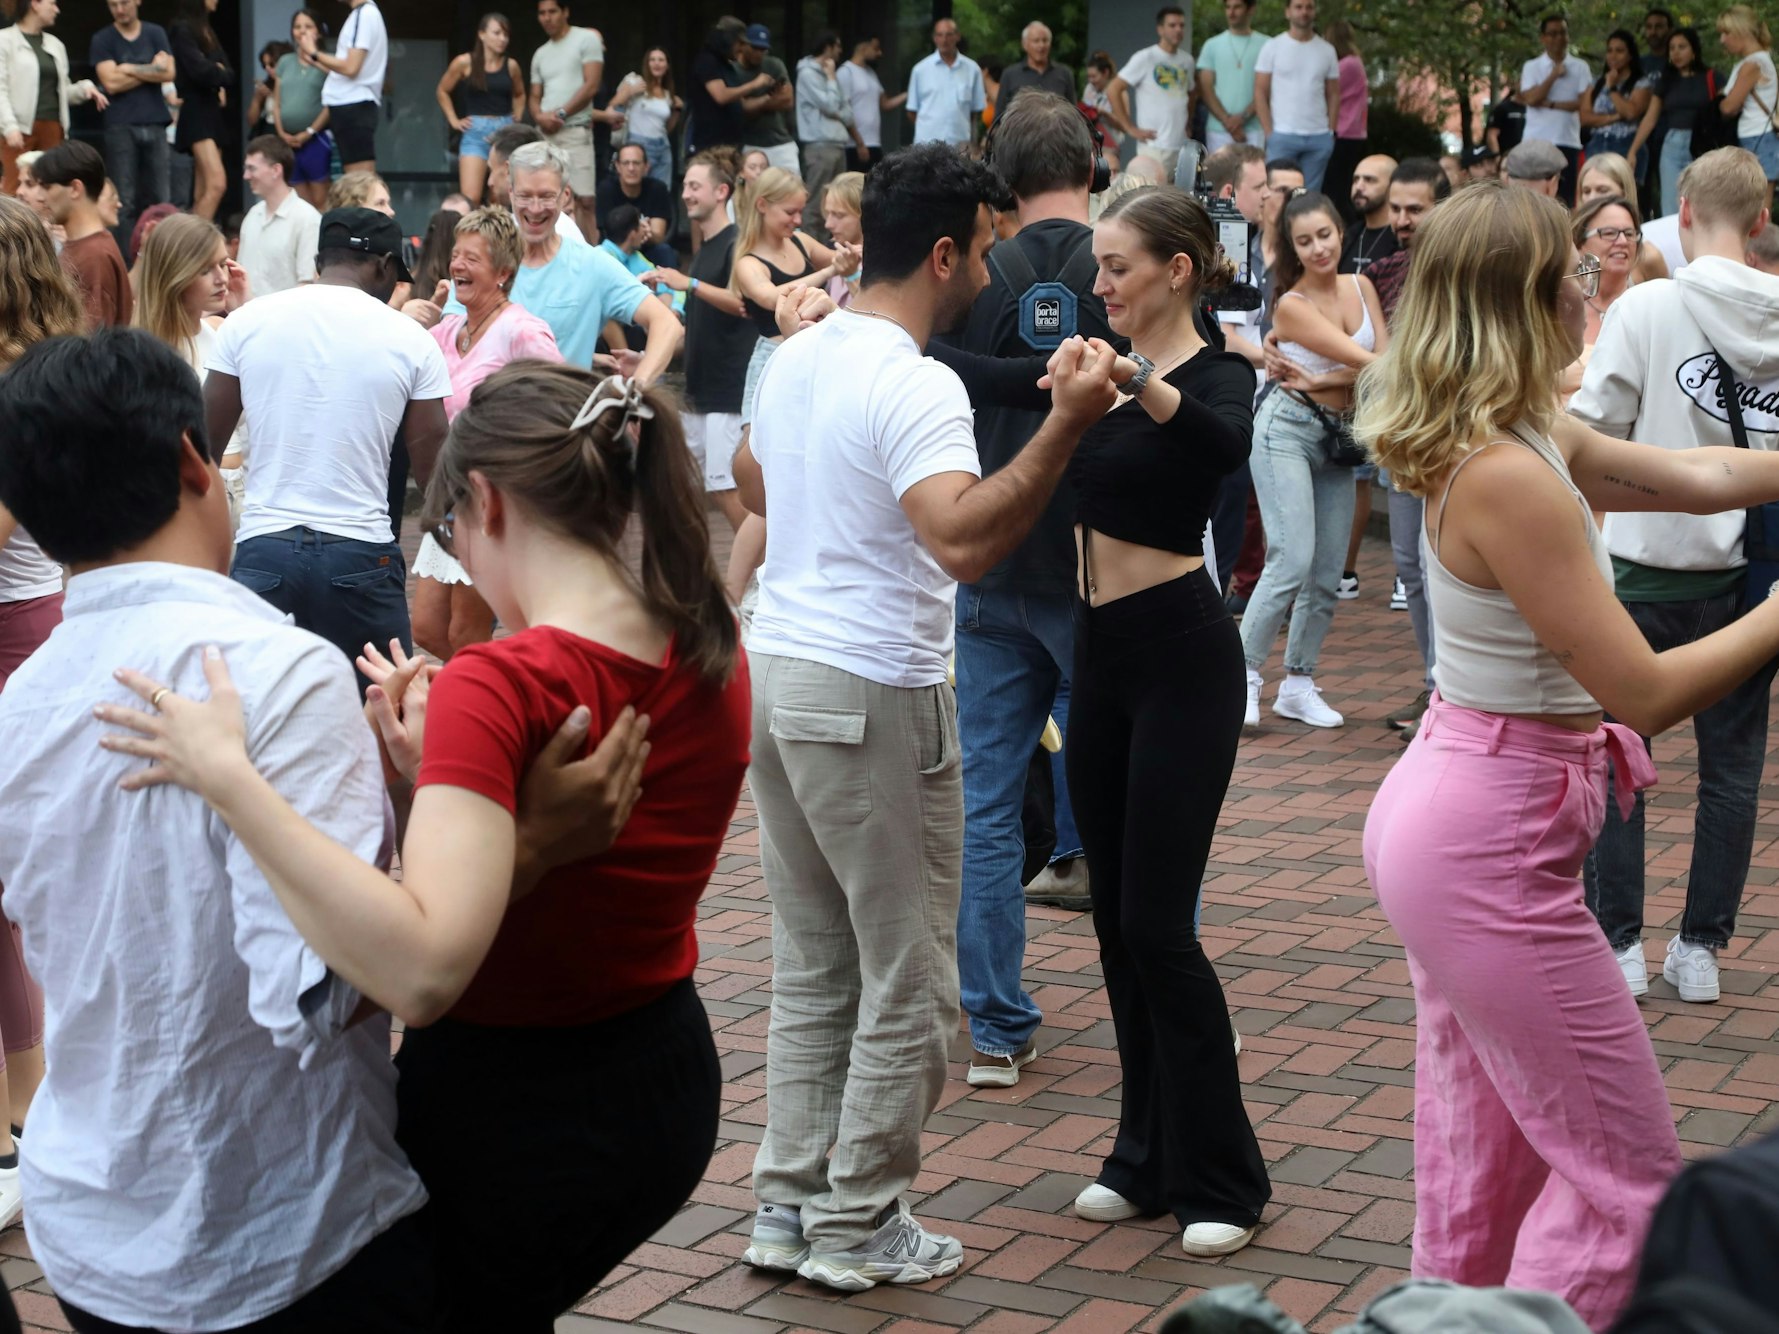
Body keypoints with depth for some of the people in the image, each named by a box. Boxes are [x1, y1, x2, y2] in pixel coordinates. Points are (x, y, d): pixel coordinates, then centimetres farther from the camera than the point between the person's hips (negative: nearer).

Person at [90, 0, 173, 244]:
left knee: (160, 197, 1)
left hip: (155, 124, 3)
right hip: (121, 126, -2)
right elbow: (111, 83, -9)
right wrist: (151, 70, -4)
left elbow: (168, 74, -2)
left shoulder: (156, 34, 10)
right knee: (124, 199, -5)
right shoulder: (102, 39, 2)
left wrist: (129, 69, -7)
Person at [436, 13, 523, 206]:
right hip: (475, 133, -3)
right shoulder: (465, 63, -1)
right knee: (470, 197, -15)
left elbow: (519, 95, 26)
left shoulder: (511, 66, 6)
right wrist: (454, 121, 6)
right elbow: (443, 91, 14)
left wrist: (517, 118, 12)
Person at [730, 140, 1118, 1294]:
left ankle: (790, 1207, 21)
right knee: (908, 984, 3)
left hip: (775, 668, 9)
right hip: (873, 693, -9)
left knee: (813, 969, 16)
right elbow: (965, 540, -32)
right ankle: (858, 1227, 11)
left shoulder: (796, 357, 10)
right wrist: (1066, 425, -35)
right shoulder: (916, 386, -18)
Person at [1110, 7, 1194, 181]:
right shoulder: (1145, 58, -5)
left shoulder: (1187, 60, 12)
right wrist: (1131, 129, -10)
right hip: (1154, 146, -6)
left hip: (1183, 146, 6)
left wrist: (1188, 123, 13)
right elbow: (1113, 90, -8)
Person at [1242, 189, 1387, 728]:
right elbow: (1368, 361, -15)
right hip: (1287, 430, -6)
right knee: (1293, 559, -17)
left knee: (1328, 574, 4)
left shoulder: (1361, 287, 6)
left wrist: (1324, 381, -14)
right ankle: (1243, 673, -6)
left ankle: (1299, 684, 14)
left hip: (1337, 436, 6)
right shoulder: (1293, 305, -10)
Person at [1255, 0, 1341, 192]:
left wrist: (1331, 131, 2)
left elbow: (1333, 95, 13)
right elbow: (1260, 93, 0)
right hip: (1282, 136, -3)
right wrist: (1269, 133, -8)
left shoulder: (1327, 51, 10)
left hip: (1319, 139, 3)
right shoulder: (1272, 47, 2)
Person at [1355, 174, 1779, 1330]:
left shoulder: (1537, 441, 6)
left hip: (1457, 820, 10)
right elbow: (1644, 692, -22)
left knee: (1484, 1167, 18)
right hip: (1493, 843, -10)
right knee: (1629, 1175, 1)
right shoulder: (1510, 476, -23)